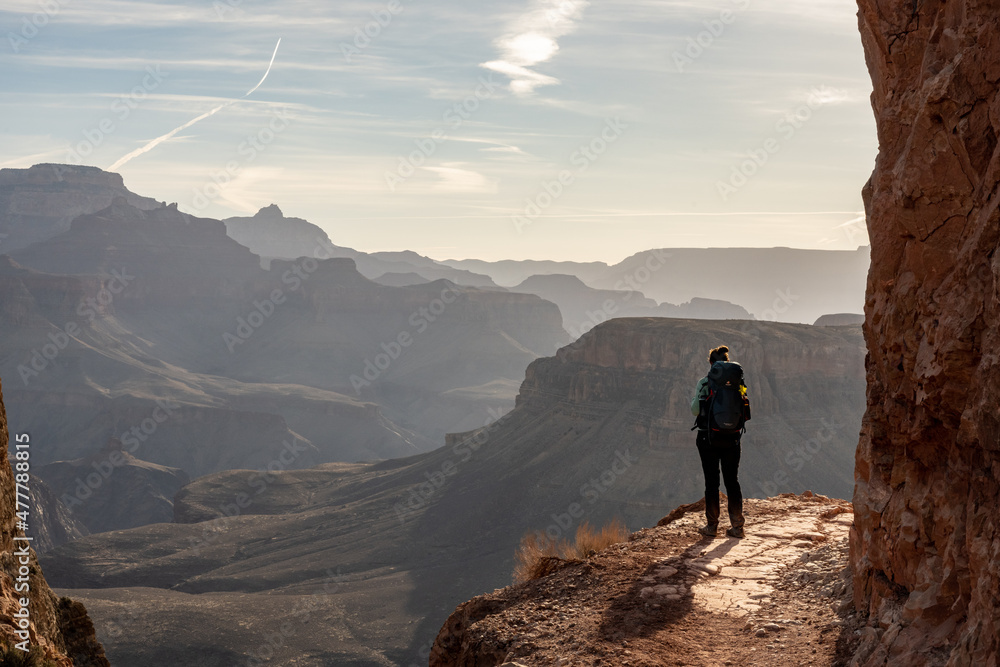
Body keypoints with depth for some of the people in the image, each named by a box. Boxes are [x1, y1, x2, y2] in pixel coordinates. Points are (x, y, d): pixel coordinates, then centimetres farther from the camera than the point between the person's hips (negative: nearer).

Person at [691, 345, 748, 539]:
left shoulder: (704, 383, -8)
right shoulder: (737, 382, 1)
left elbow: (695, 410, -6)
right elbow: (745, 412, 5)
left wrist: (695, 399, 13)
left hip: (708, 437, -3)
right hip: (732, 438, 3)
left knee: (711, 481, 4)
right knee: (732, 481, 9)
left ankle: (712, 526, 7)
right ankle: (737, 526, 8)